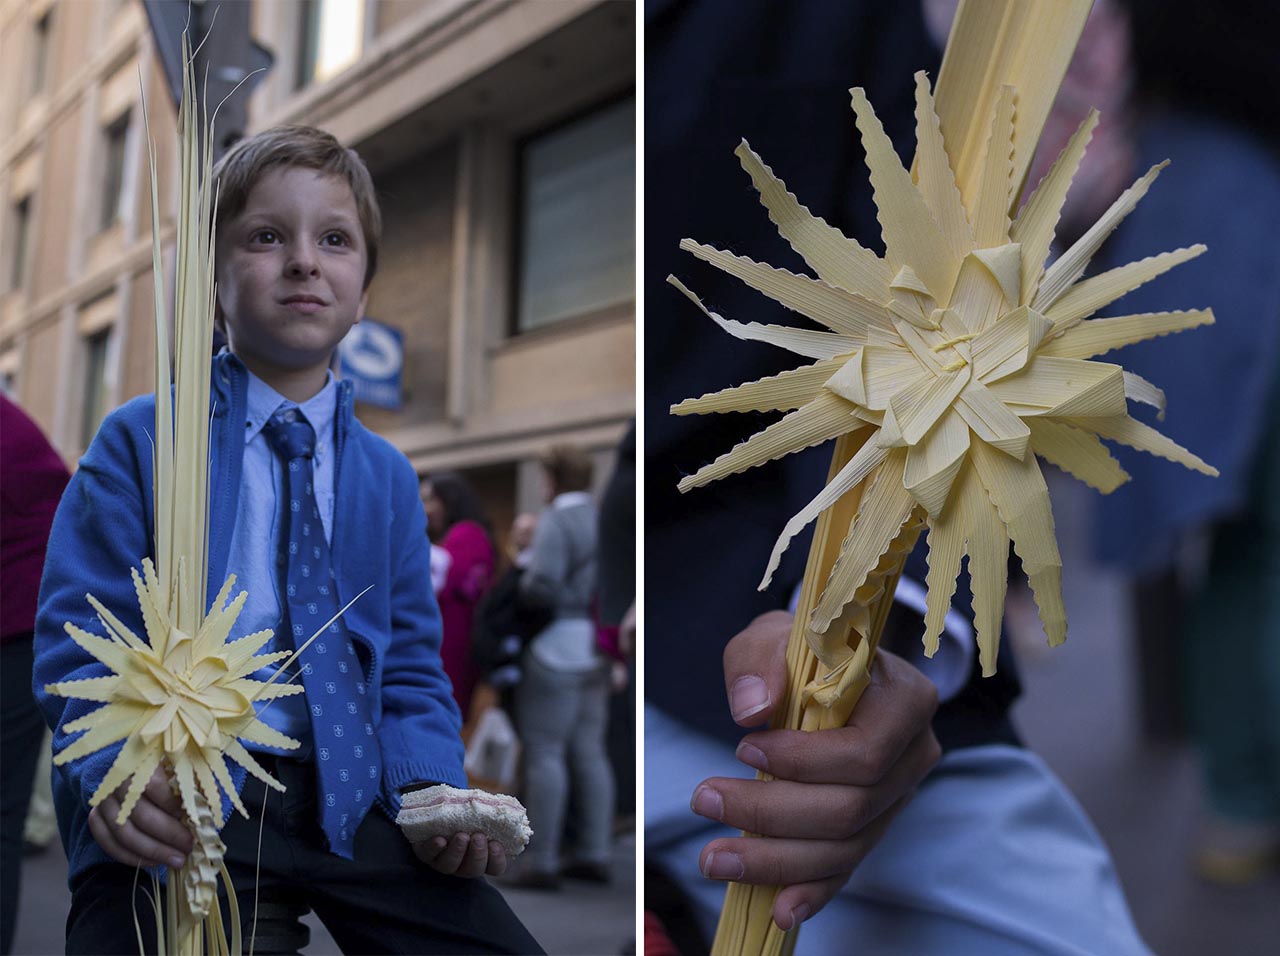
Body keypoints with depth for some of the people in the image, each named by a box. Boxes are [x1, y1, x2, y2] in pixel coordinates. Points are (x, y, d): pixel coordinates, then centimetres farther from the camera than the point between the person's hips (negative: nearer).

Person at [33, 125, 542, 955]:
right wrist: (113, 770, -22)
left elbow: (410, 668, 12)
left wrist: (430, 789, -7)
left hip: (351, 802, 4)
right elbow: (78, 641, -2)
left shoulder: (388, 475, 13)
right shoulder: (140, 443, 2)